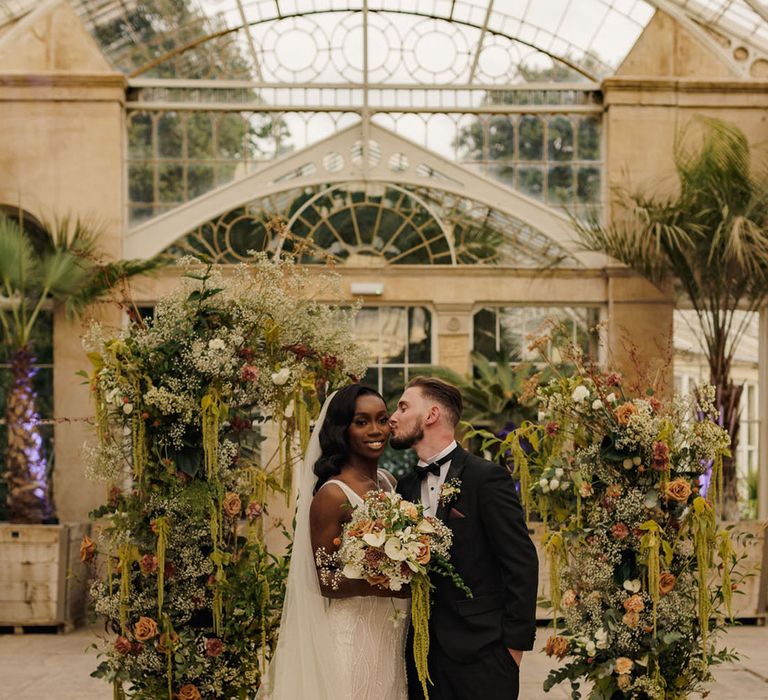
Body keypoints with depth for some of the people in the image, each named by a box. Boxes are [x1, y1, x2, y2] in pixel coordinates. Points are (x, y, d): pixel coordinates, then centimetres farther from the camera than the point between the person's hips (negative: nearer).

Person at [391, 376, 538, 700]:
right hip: (422, 656, 6)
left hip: (478, 655, -5)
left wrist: (514, 644, -12)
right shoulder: (406, 487, 11)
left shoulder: (487, 477, -8)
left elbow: (521, 564, -10)